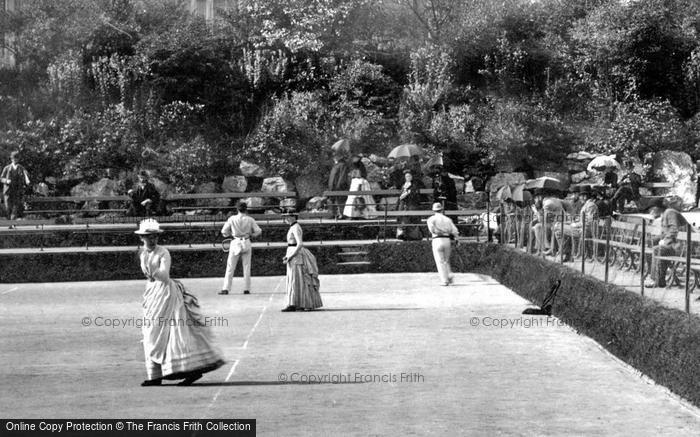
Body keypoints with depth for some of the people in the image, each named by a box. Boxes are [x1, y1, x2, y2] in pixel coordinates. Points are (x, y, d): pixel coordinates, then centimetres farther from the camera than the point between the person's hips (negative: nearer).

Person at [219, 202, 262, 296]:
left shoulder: (232, 219, -2)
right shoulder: (250, 219, -2)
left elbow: (224, 232, 0)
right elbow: (258, 231, -2)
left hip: (235, 243, 0)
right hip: (246, 244, 0)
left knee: (230, 267, 2)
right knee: (246, 267, 7)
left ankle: (225, 289, -2)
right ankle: (246, 289, 5)